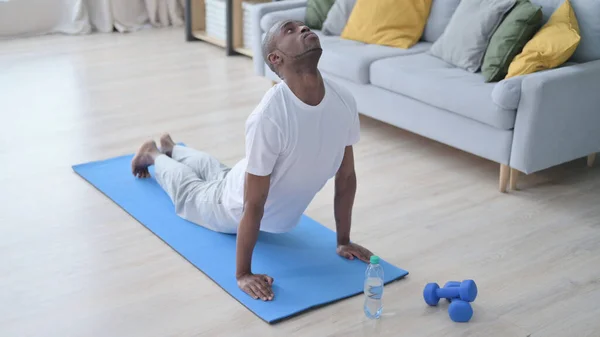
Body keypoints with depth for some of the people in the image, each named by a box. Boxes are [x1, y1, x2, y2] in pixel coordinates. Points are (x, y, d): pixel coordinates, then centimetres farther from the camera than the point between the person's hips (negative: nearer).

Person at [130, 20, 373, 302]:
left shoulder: (344, 102, -25)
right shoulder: (269, 116, -44)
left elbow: (346, 177, -11)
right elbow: (253, 205, -38)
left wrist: (343, 241, -4)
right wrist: (242, 274, -31)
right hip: (234, 209, -5)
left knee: (216, 171, 36)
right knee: (190, 191, 29)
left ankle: (172, 148, 66)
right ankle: (153, 154, 58)